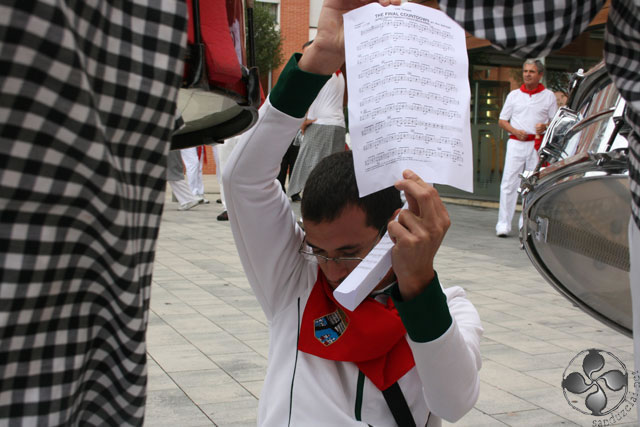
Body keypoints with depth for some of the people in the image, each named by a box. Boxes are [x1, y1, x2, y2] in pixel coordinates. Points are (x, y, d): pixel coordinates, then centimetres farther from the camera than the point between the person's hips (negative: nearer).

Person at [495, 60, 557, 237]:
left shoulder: (549, 96, 10)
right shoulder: (514, 95, 12)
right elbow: (502, 121, 13)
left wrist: (545, 127, -12)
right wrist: (515, 131, -6)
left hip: (538, 145, 0)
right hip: (516, 143, 0)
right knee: (509, 183, -7)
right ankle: (503, 224, -5)